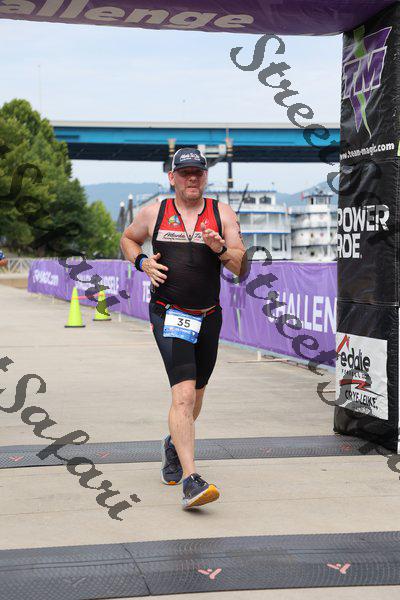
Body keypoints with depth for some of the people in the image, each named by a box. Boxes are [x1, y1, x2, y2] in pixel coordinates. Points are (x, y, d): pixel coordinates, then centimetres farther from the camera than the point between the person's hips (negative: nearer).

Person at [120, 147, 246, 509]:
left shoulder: (223, 214, 4)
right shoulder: (154, 213, 3)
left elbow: (242, 268, 0)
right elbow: (128, 239, 22)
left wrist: (221, 250, -21)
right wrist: (142, 262, 2)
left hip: (209, 316, 3)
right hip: (169, 314, -3)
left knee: (195, 394, 19)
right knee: (183, 392, -20)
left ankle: (175, 445, 49)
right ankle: (191, 481, -26)